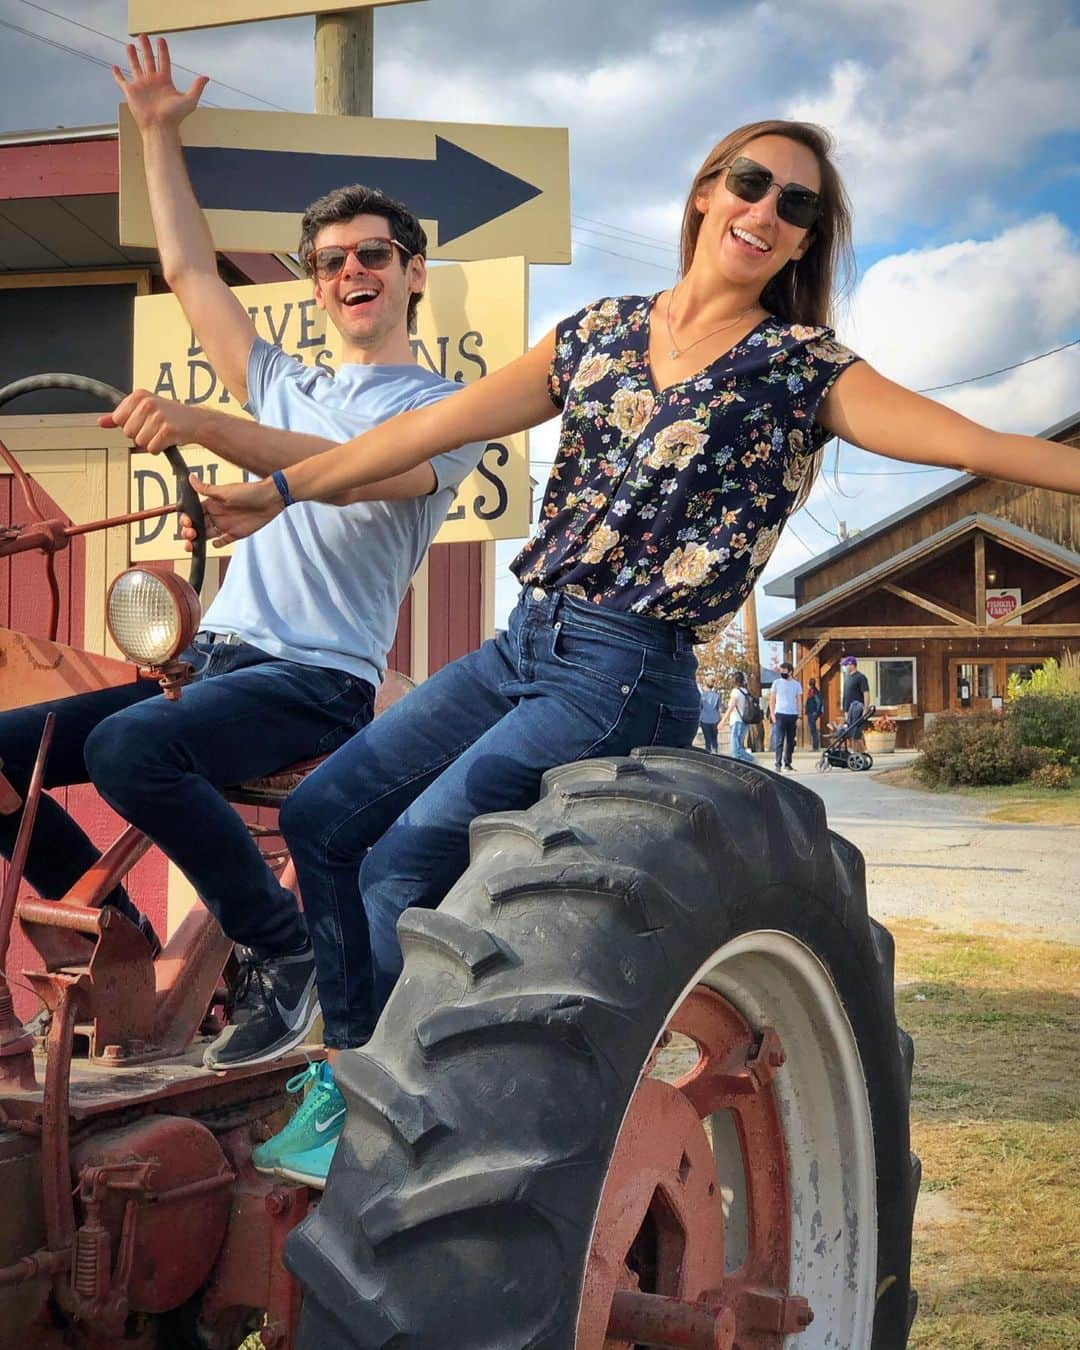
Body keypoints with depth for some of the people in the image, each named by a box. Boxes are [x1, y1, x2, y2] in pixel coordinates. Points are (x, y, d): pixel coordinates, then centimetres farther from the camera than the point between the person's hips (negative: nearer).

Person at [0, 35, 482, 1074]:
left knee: (128, 746, -34)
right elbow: (189, 271, 26)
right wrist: (158, 133, 22)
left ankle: (286, 954, -16)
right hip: (213, 654, 7)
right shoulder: (286, 390, 23)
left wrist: (205, 426, -35)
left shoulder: (442, 411, 0)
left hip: (316, 679, -7)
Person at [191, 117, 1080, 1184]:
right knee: (321, 817, 4)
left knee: (401, 864, -14)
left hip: (624, 677, -6)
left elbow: (980, 444, -13)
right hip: (523, 644, 6)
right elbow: (437, 425, 12)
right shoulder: (602, 330, 11)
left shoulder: (805, 372, -2)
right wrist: (282, 490, 13)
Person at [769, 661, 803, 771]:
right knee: (780, 740, -8)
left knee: (791, 741, 5)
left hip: (793, 715, 2)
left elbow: (799, 702, 10)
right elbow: (772, 700, 7)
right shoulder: (776, 683, 5)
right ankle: (778, 764, -10)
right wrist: (772, 715, -3)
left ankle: (788, 763, 13)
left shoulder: (796, 684, 8)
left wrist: (799, 717, 2)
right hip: (780, 715, -2)